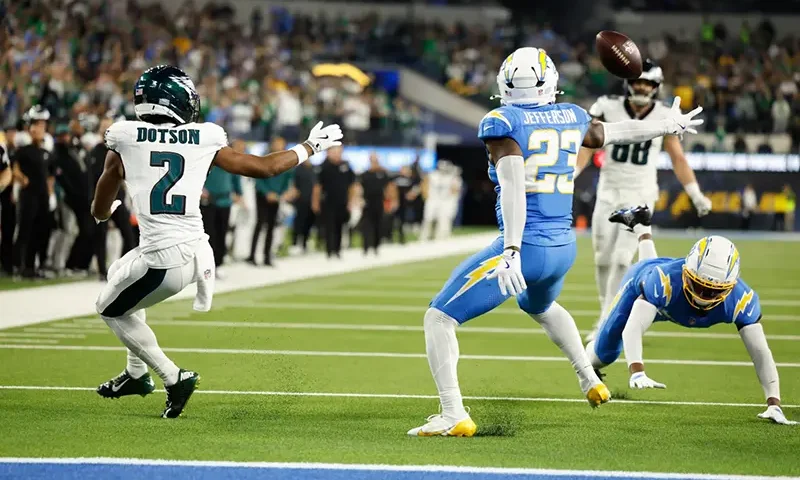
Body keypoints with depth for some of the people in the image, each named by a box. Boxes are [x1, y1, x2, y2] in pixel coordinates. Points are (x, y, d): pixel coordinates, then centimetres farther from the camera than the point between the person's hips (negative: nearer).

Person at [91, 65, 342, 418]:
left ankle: (173, 378, 10)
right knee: (118, 274, 32)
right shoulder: (205, 140, 6)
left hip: (162, 259, -5)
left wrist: (107, 210, 39)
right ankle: (136, 372, 41)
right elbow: (264, 167, 13)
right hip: (195, 251, 5)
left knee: (111, 308, 21)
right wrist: (310, 147, 29)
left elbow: (100, 211, 13)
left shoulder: (124, 138, 2)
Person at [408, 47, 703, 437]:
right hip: (564, 247, 7)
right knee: (539, 307, 40)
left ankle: (454, 416, -12)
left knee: (438, 318, -1)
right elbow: (615, 132, 26)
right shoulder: (571, 118, 8)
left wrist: (512, 250, -29)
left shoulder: (502, 122, -10)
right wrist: (668, 125, 45)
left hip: (526, 248, -7)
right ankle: (591, 382, 47)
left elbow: (513, 188, -22)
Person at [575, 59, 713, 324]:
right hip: (609, 193, 1)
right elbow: (588, 147, -2)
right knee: (603, 259, 5)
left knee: (622, 259, -12)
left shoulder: (663, 118, -3)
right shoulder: (609, 109, -5)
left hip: (640, 196, -1)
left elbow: (677, 158, 4)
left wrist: (696, 195, 1)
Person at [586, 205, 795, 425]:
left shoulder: (740, 299, -45)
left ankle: (640, 227, 63)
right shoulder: (665, 280, -53)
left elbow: (760, 352, -43)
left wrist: (774, 404, -52)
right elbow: (632, 329, -58)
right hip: (641, 282, -3)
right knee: (604, 355, 9)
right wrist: (637, 373, -76)